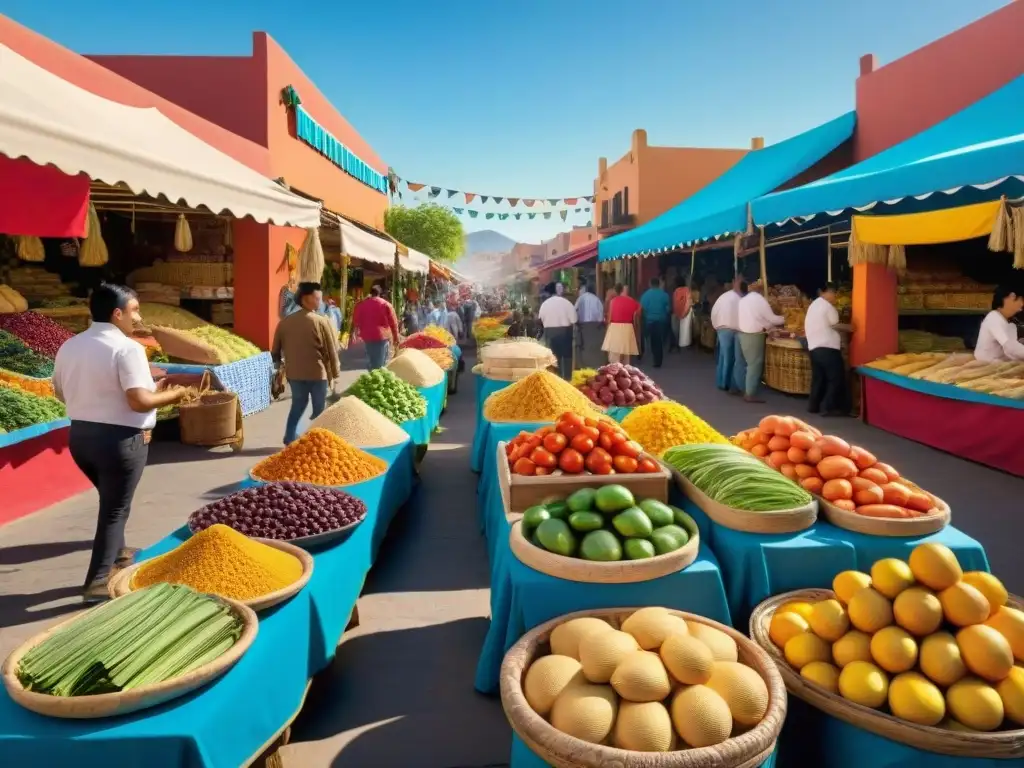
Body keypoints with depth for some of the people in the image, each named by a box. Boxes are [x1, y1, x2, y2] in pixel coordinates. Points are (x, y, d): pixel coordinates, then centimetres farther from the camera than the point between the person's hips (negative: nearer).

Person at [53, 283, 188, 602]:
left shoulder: (68, 347, 6)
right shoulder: (127, 348, -18)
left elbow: (61, 393, 16)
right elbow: (139, 401, -24)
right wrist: (173, 394, -9)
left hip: (80, 435, 8)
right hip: (120, 439, -8)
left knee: (110, 498, 27)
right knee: (115, 508, 5)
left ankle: (116, 554, 43)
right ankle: (98, 581, 7)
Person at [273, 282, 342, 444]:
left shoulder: (285, 322, 1)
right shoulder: (322, 322, -13)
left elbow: (275, 350, 7)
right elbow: (331, 350, -8)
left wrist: (280, 364, 24)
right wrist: (335, 372, 3)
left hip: (293, 373, 5)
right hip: (317, 373, -5)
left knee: (297, 404, 22)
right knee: (319, 408, 9)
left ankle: (290, 439, 20)